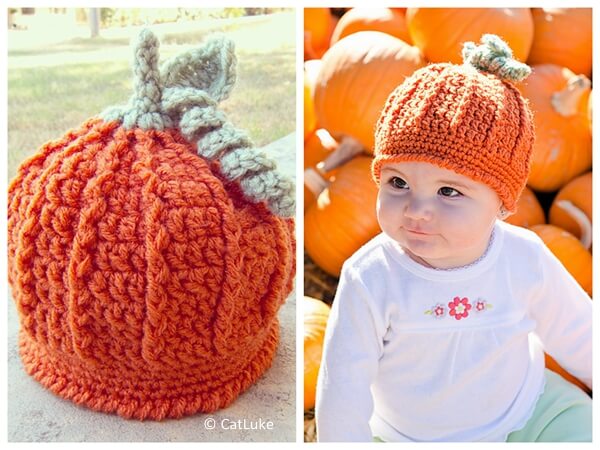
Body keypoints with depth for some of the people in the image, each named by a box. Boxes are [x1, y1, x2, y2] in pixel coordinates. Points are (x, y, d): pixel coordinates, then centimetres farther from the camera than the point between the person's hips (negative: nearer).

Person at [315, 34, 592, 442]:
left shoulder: (527, 261, -18)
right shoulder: (369, 280, -26)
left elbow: (579, 337, 1)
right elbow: (344, 388, -17)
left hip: (527, 415, 1)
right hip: (410, 436, 0)